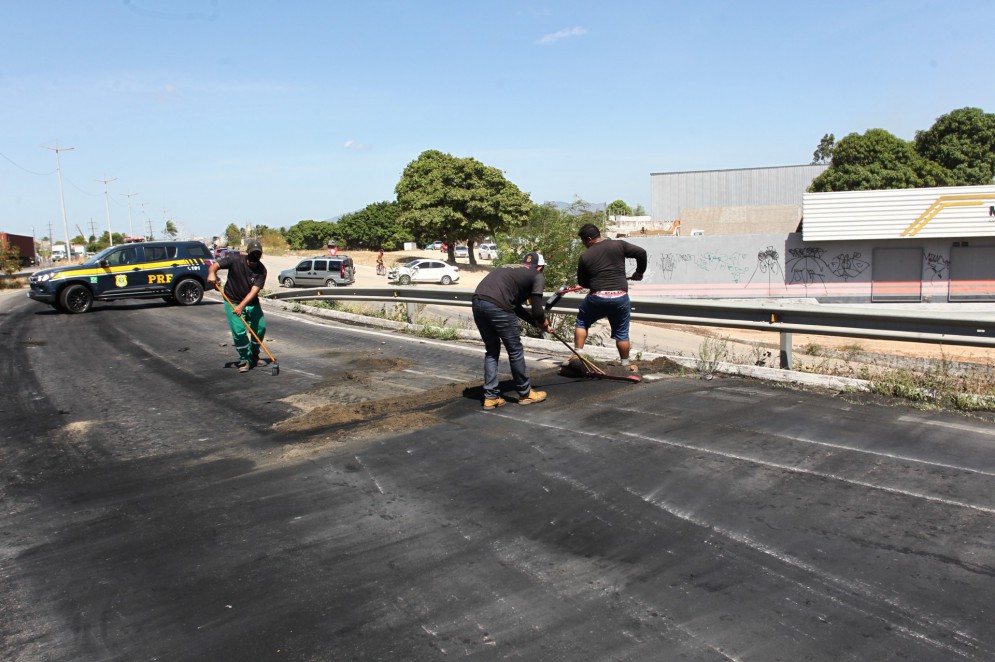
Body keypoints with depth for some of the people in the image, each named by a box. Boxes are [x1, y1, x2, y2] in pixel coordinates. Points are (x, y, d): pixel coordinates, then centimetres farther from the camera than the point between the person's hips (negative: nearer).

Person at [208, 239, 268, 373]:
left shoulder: (261, 270, -15)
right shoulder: (235, 259, -16)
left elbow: (254, 291, -23)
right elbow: (214, 265, -14)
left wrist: (241, 306, -34)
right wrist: (212, 273, -38)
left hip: (251, 303, 2)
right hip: (232, 301, -2)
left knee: (260, 327, -1)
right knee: (238, 330, -13)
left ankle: (254, 355, 24)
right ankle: (245, 359, 4)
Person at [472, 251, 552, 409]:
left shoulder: (512, 270, 32)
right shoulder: (537, 276, 13)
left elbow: (516, 307, 36)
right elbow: (537, 311, 5)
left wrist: (538, 323, 40)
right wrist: (543, 323, 27)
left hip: (477, 302, 7)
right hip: (497, 306, -7)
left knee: (491, 350, 20)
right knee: (515, 351, 11)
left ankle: (491, 397, 20)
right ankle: (525, 394, 25)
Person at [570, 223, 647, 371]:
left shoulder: (585, 256, 1)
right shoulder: (619, 245, 2)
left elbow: (581, 282, 9)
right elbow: (641, 252, 0)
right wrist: (639, 272, 15)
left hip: (597, 297, -1)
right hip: (620, 297, 1)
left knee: (581, 322, 22)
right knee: (622, 333, 14)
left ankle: (577, 355, 17)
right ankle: (625, 365, 21)